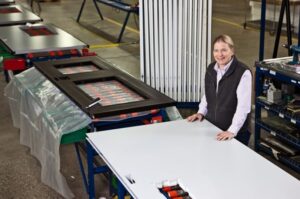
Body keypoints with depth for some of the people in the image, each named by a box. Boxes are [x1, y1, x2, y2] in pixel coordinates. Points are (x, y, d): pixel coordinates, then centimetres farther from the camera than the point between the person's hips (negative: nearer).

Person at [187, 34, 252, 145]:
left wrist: (232, 131, -29)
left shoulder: (243, 73, -17)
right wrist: (201, 112, 8)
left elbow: (243, 106, -23)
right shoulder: (211, 69, 3)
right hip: (211, 128, 6)